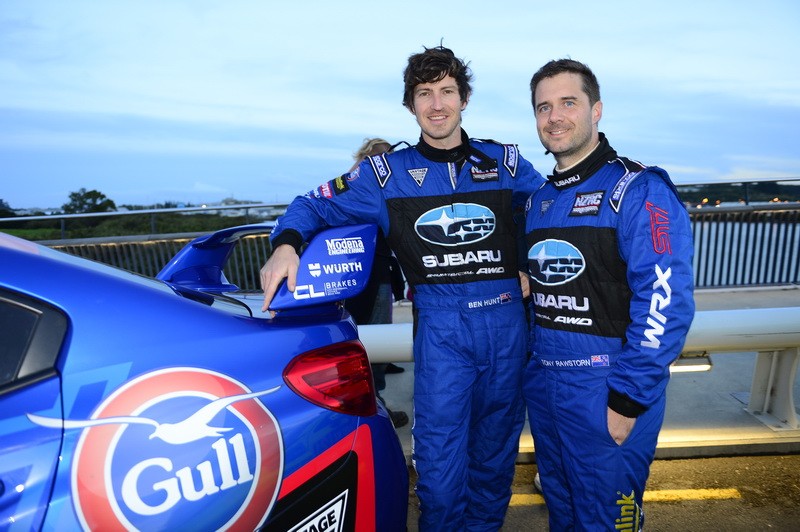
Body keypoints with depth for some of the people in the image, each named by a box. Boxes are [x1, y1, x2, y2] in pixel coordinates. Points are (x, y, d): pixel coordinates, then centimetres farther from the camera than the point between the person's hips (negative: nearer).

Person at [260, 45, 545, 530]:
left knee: (497, 447, 16)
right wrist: (286, 244, -13)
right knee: (440, 456, 0)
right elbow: (315, 205, 6)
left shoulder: (504, 162, 7)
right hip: (440, 326, -2)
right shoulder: (388, 172, 3)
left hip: (507, 321, 3)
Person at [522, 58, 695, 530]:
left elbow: (665, 303, -19)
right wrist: (532, 360, 9)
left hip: (606, 391, -6)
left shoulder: (639, 190, -13)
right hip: (542, 384, 6)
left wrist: (628, 400, -18)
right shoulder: (539, 198, 9)